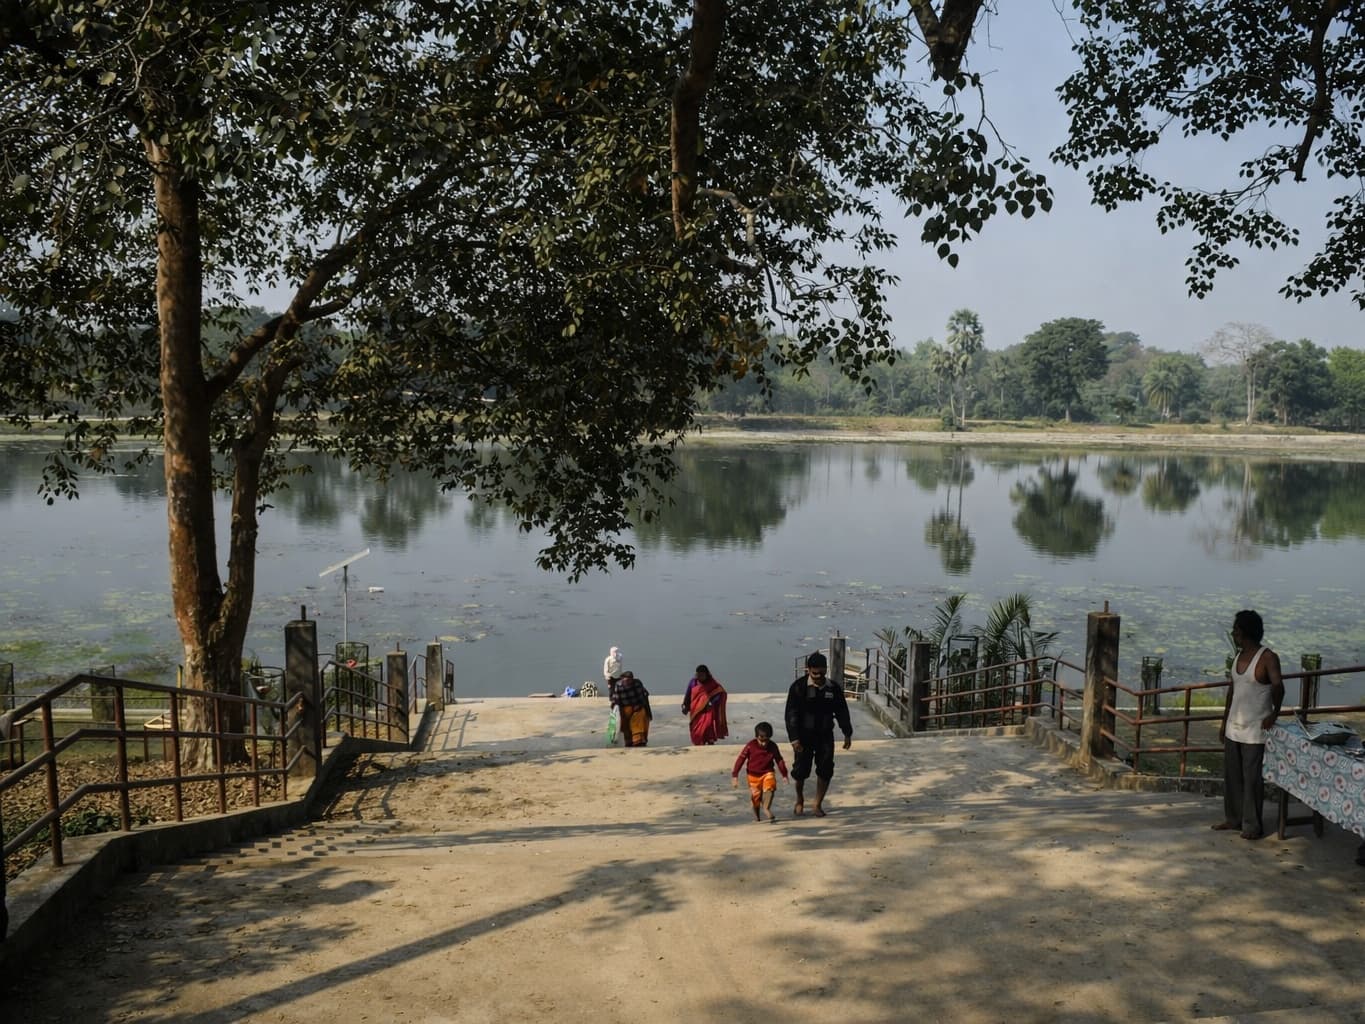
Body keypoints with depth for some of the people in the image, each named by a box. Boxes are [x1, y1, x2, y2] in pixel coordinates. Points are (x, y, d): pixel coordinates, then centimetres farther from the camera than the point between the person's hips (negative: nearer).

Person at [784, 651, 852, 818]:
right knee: (800, 770, 1)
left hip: (825, 735, 3)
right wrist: (794, 738, -19)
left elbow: (842, 711, 10)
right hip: (804, 735, -3)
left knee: (825, 771, -1)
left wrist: (847, 734, 10)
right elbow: (791, 714, -13)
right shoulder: (799, 687, -12)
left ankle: (818, 805, 14)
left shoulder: (833, 688, -1)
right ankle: (800, 801, 27)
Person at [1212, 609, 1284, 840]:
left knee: (1252, 778, -2)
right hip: (1234, 727, 8)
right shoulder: (1238, 656, 10)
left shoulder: (1267, 657, -15)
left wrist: (1274, 714, -21)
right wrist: (1224, 721, 17)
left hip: (1255, 730, -8)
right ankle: (1233, 819, 24)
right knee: (1231, 775, 13)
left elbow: (1277, 686, -28)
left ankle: (1253, 825, 7)